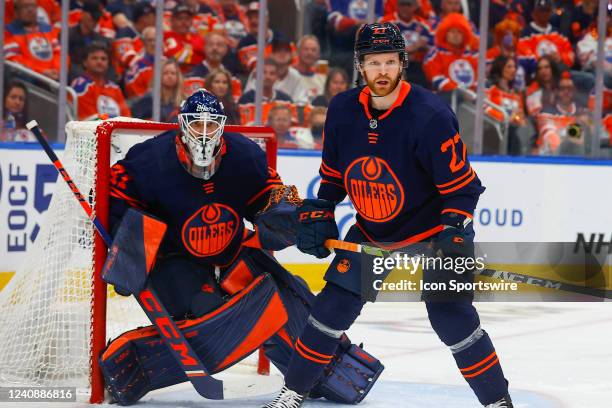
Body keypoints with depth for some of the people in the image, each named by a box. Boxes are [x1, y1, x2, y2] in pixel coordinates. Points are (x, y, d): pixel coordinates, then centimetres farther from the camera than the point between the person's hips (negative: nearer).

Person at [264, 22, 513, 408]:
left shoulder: (430, 115, -25)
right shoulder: (342, 111, -8)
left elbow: (462, 185, -21)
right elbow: (333, 174, 9)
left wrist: (455, 239, -28)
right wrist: (317, 217, 1)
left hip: (432, 229, -5)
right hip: (371, 231, 5)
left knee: (450, 312, -15)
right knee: (335, 304, 1)